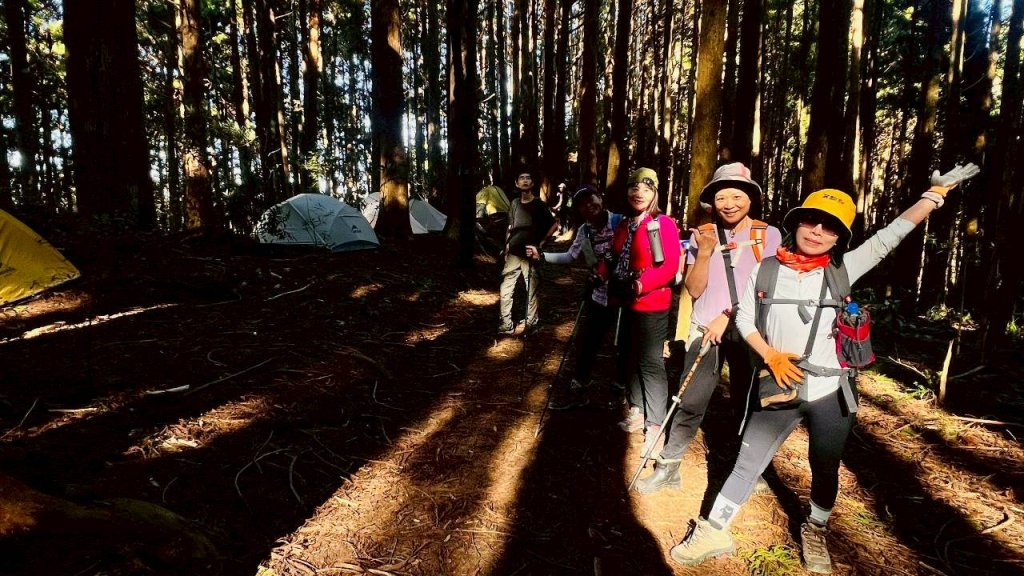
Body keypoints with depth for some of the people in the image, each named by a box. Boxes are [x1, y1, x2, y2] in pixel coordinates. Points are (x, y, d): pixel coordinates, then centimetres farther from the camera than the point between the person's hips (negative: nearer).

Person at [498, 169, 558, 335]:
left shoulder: (539, 205, -3)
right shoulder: (514, 203, 10)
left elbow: (554, 225, -1)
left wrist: (541, 243, -6)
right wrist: (506, 246, 11)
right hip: (514, 253, 4)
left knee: (531, 289, 2)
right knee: (505, 289, 0)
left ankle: (530, 323, 13)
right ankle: (506, 324, 7)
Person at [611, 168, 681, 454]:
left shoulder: (664, 224, -11)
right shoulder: (623, 225, 11)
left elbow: (671, 265, -18)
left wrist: (643, 285, -26)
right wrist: (615, 287, 5)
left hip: (652, 304, -8)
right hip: (626, 303, 8)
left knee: (650, 362, -4)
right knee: (632, 357, 17)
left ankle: (655, 425, 6)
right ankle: (636, 411, 32)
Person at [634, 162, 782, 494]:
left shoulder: (769, 235, -1)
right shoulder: (702, 235, 1)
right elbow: (694, 289, -4)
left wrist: (729, 317, -12)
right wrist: (704, 253, -18)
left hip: (749, 332, 0)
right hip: (706, 330, 0)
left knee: (747, 403, 12)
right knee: (690, 403, -2)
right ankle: (668, 468, 9)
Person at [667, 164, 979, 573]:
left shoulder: (841, 270, -1)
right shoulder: (766, 269, -2)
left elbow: (888, 238, -3)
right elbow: (744, 318, 3)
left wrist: (936, 192, -6)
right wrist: (771, 356, -10)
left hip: (830, 392, 1)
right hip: (778, 389, -1)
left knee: (825, 470, 17)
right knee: (746, 465, 6)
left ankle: (815, 532, 42)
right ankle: (713, 534, 19)